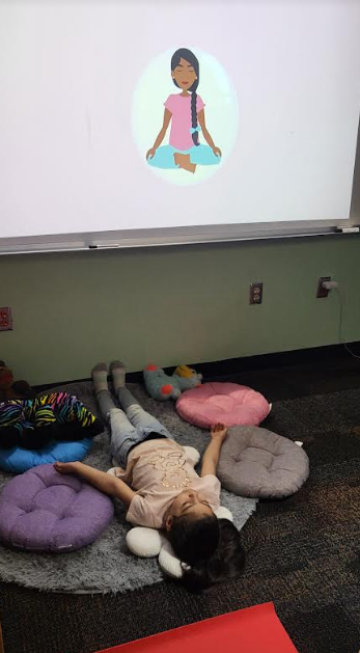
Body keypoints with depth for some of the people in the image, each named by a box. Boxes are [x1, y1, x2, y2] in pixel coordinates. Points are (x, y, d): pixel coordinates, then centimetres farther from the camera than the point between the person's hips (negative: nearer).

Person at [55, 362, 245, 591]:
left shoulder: (151, 512, -46)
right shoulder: (210, 497, -38)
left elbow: (113, 483, -36)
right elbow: (209, 464, -18)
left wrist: (77, 467, -25)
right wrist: (217, 438, 2)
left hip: (133, 448, -3)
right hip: (165, 441, 3)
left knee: (116, 414, 24)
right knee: (136, 411, 28)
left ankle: (102, 389, 59)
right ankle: (119, 385, 61)